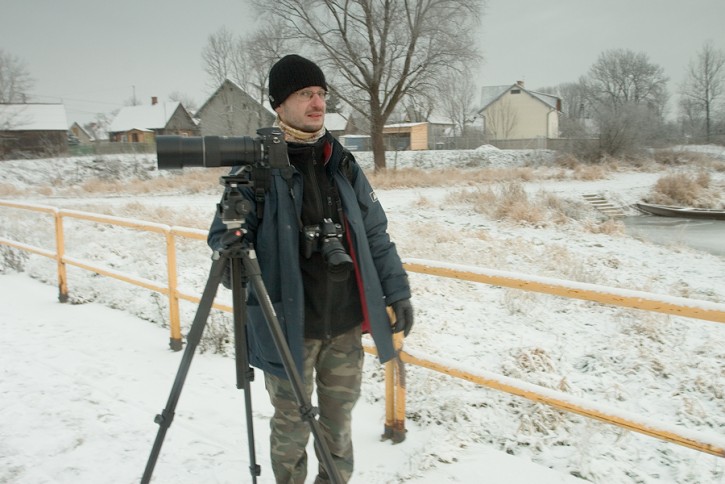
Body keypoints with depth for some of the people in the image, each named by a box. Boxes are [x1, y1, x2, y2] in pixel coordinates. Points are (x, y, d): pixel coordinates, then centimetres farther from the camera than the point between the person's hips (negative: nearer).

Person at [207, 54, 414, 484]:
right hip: (289, 326, -3)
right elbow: (225, 232, -4)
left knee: (339, 422, 17)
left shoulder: (342, 163, 6)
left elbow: (375, 235, 10)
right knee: (292, 425, 13)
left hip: (345, 324, 4)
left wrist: (398, 290, 6)